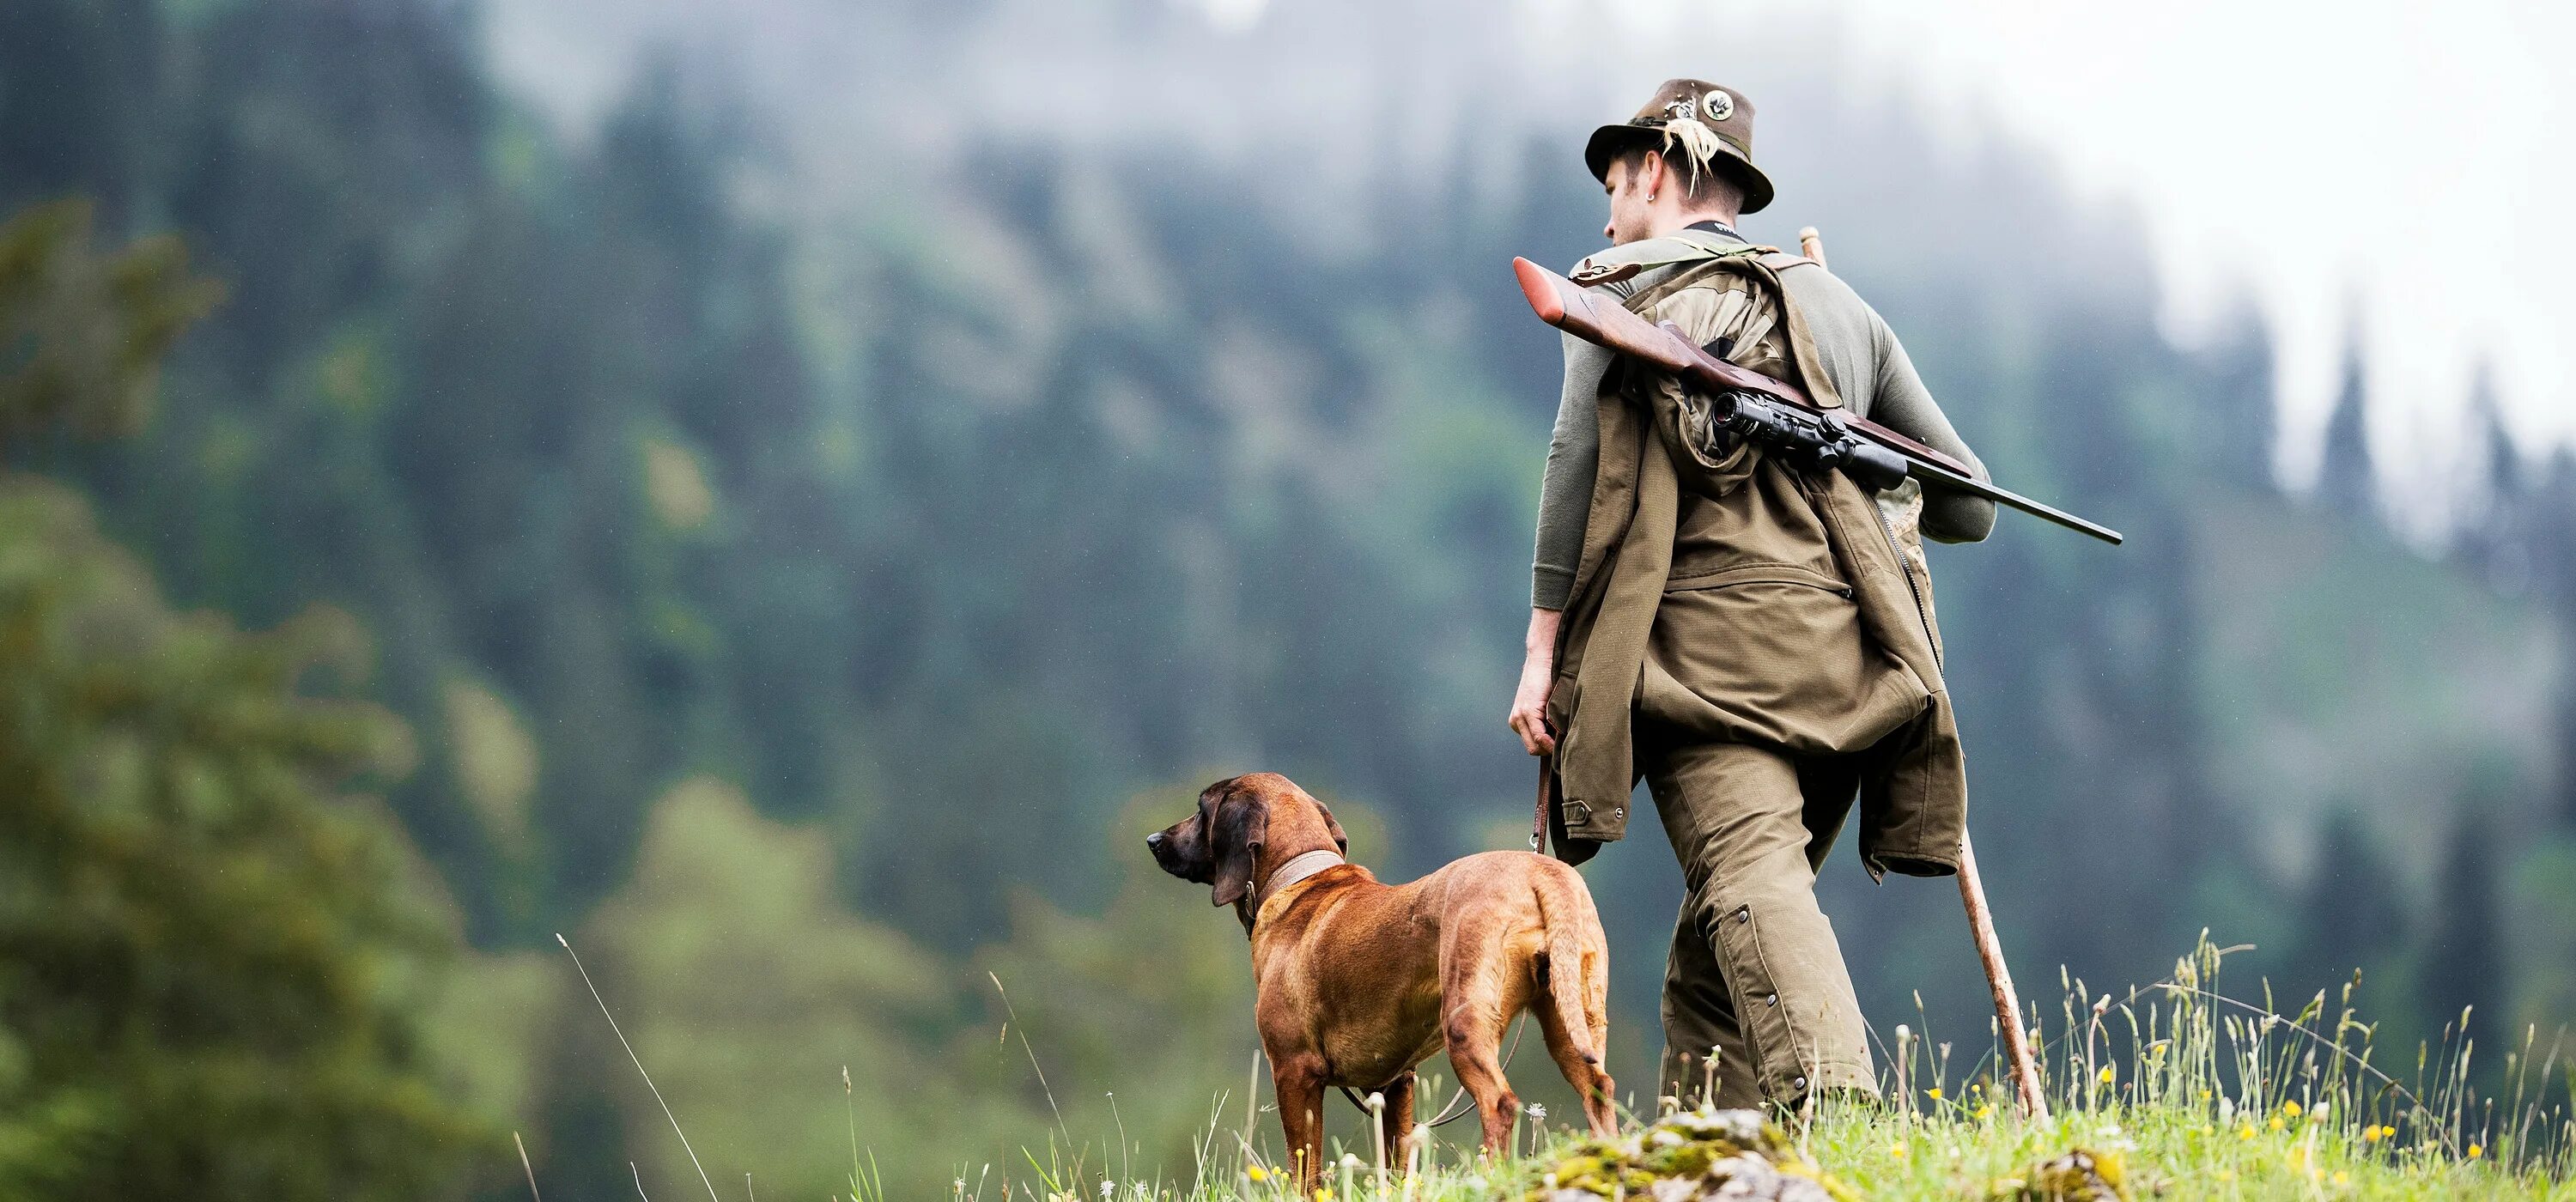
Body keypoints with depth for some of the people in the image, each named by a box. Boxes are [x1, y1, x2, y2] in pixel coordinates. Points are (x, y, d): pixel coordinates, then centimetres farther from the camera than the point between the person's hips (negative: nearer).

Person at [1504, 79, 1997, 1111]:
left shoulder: (1620, 288, 12)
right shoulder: (1839, 303, 25)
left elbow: (1576, 465, -2)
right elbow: (1967, 507, 23)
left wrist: (1544, 651, 1)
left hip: (1706, 634, -5)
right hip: (1843, 648, 5)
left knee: (1750, 879, -20)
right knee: (1711, 947, 13)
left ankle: (1833, 1104, -42)